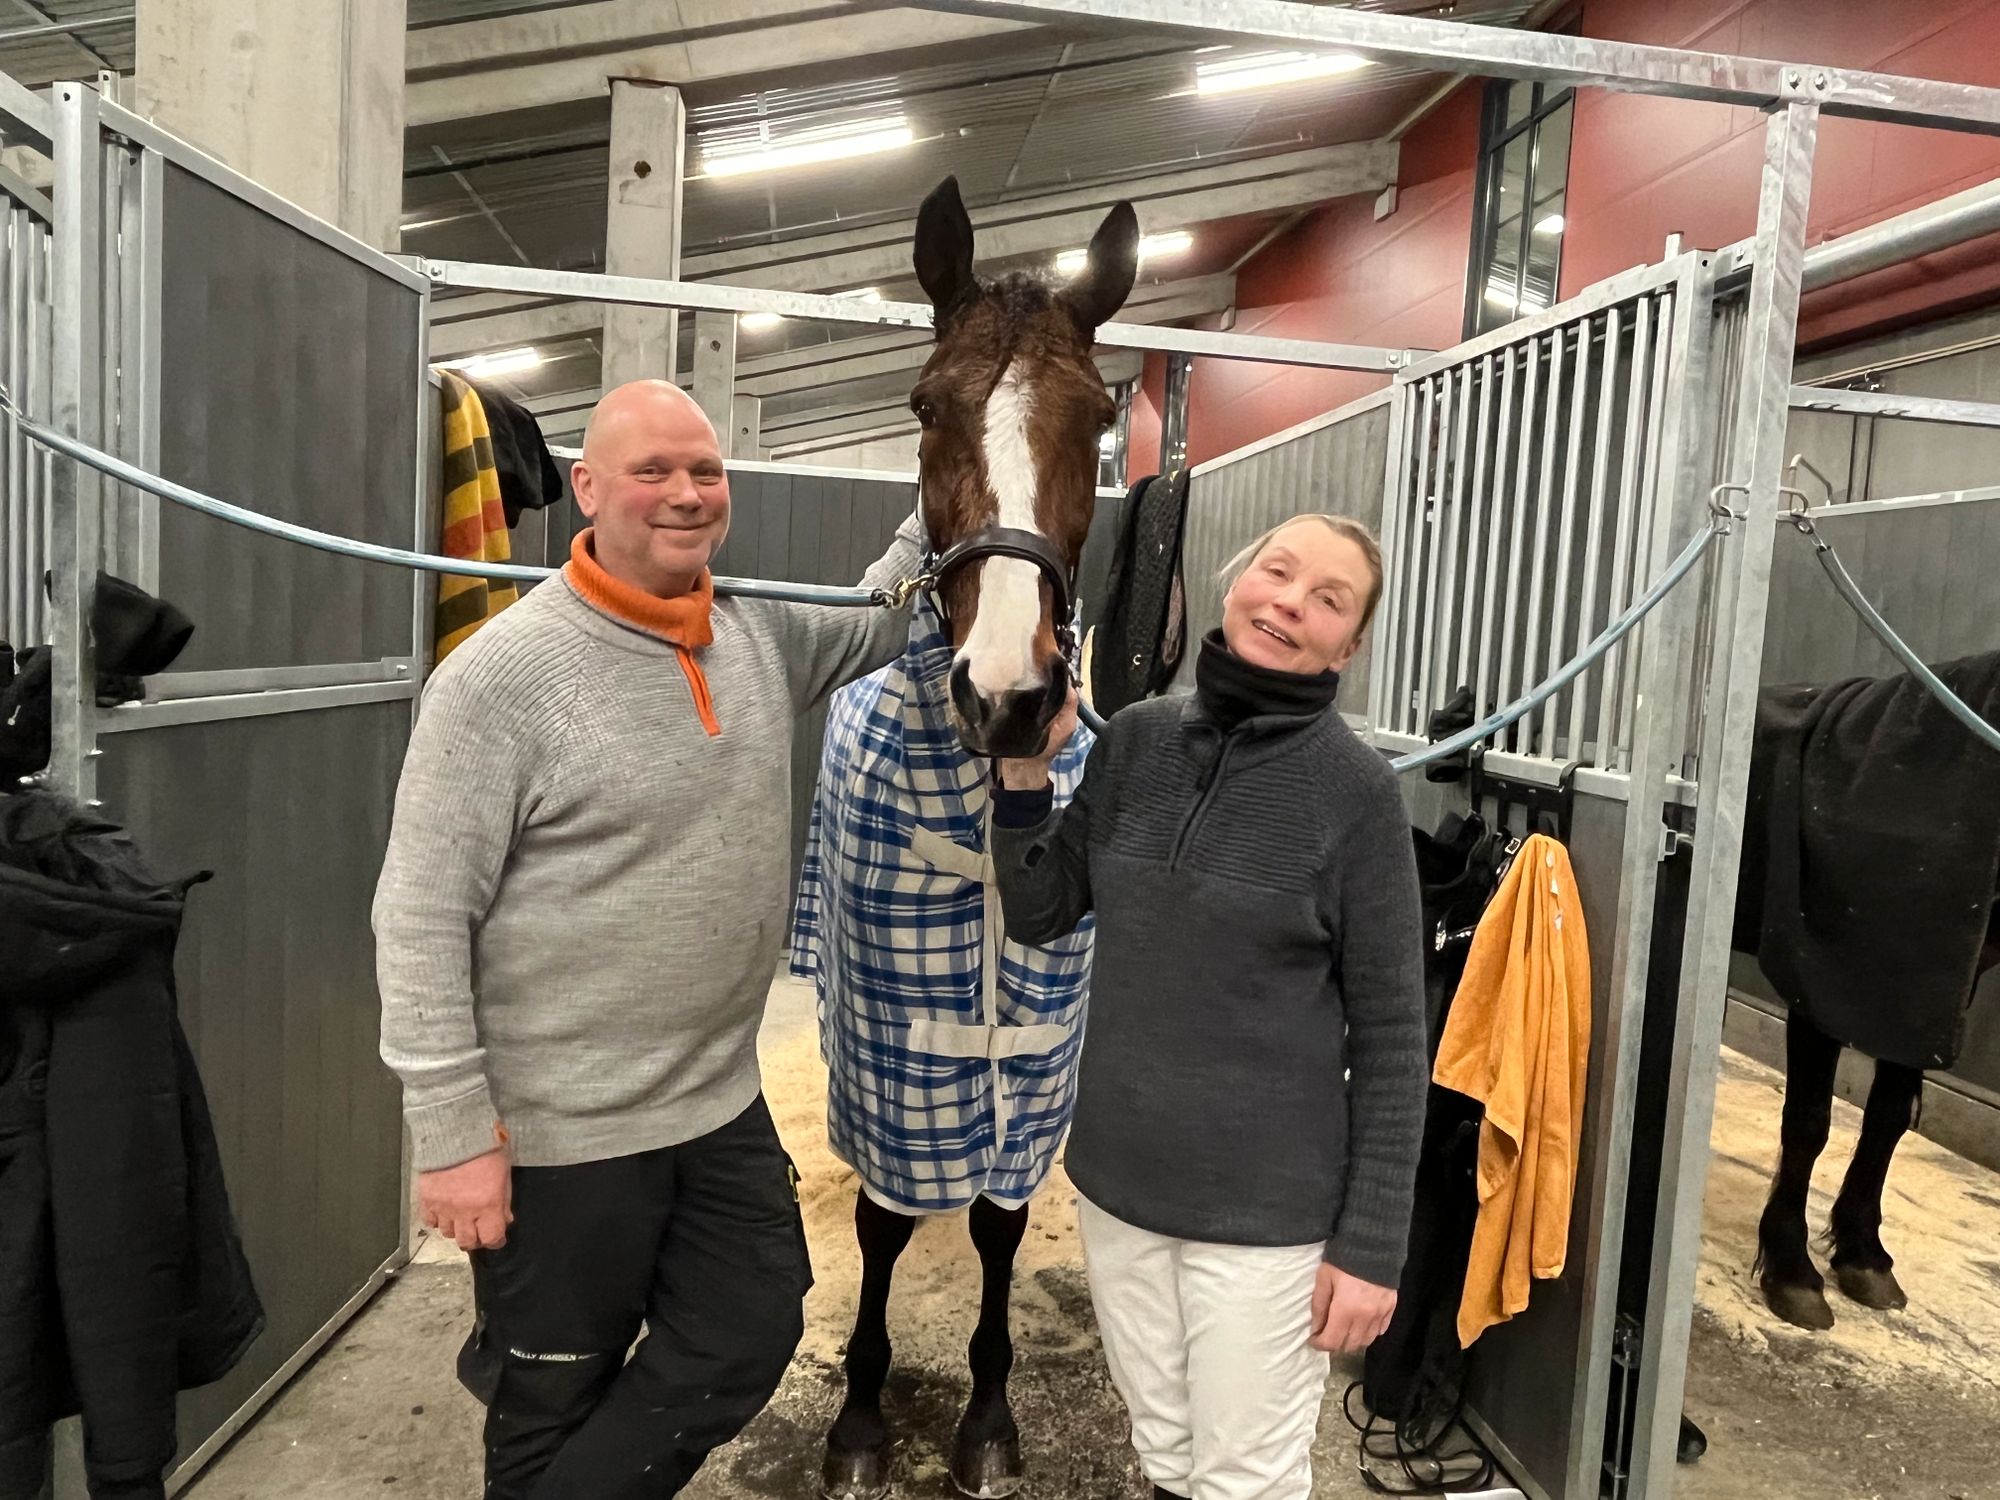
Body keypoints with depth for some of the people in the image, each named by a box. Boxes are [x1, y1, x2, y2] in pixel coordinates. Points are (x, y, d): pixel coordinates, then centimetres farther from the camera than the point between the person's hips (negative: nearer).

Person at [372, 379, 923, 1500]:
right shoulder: (504, 672, -18)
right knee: (556, 1404, 16)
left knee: (749, 1343, 18)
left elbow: (884, 619, 19)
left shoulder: (764, 632, 0)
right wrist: (455, 1135, -16)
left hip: (724, 1105, 6)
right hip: (559, 1130, -5)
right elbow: (421, 920, -16)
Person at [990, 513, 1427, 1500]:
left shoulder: (1356, 791, -14)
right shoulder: (1136, 739, -3)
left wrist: (1371, 1244, -9)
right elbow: (1039, 918, 5)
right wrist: (1024, 775, -10)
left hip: (1265, 1206, -4)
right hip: (1116, 1179, 4)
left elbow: (1390, 1036, -10)